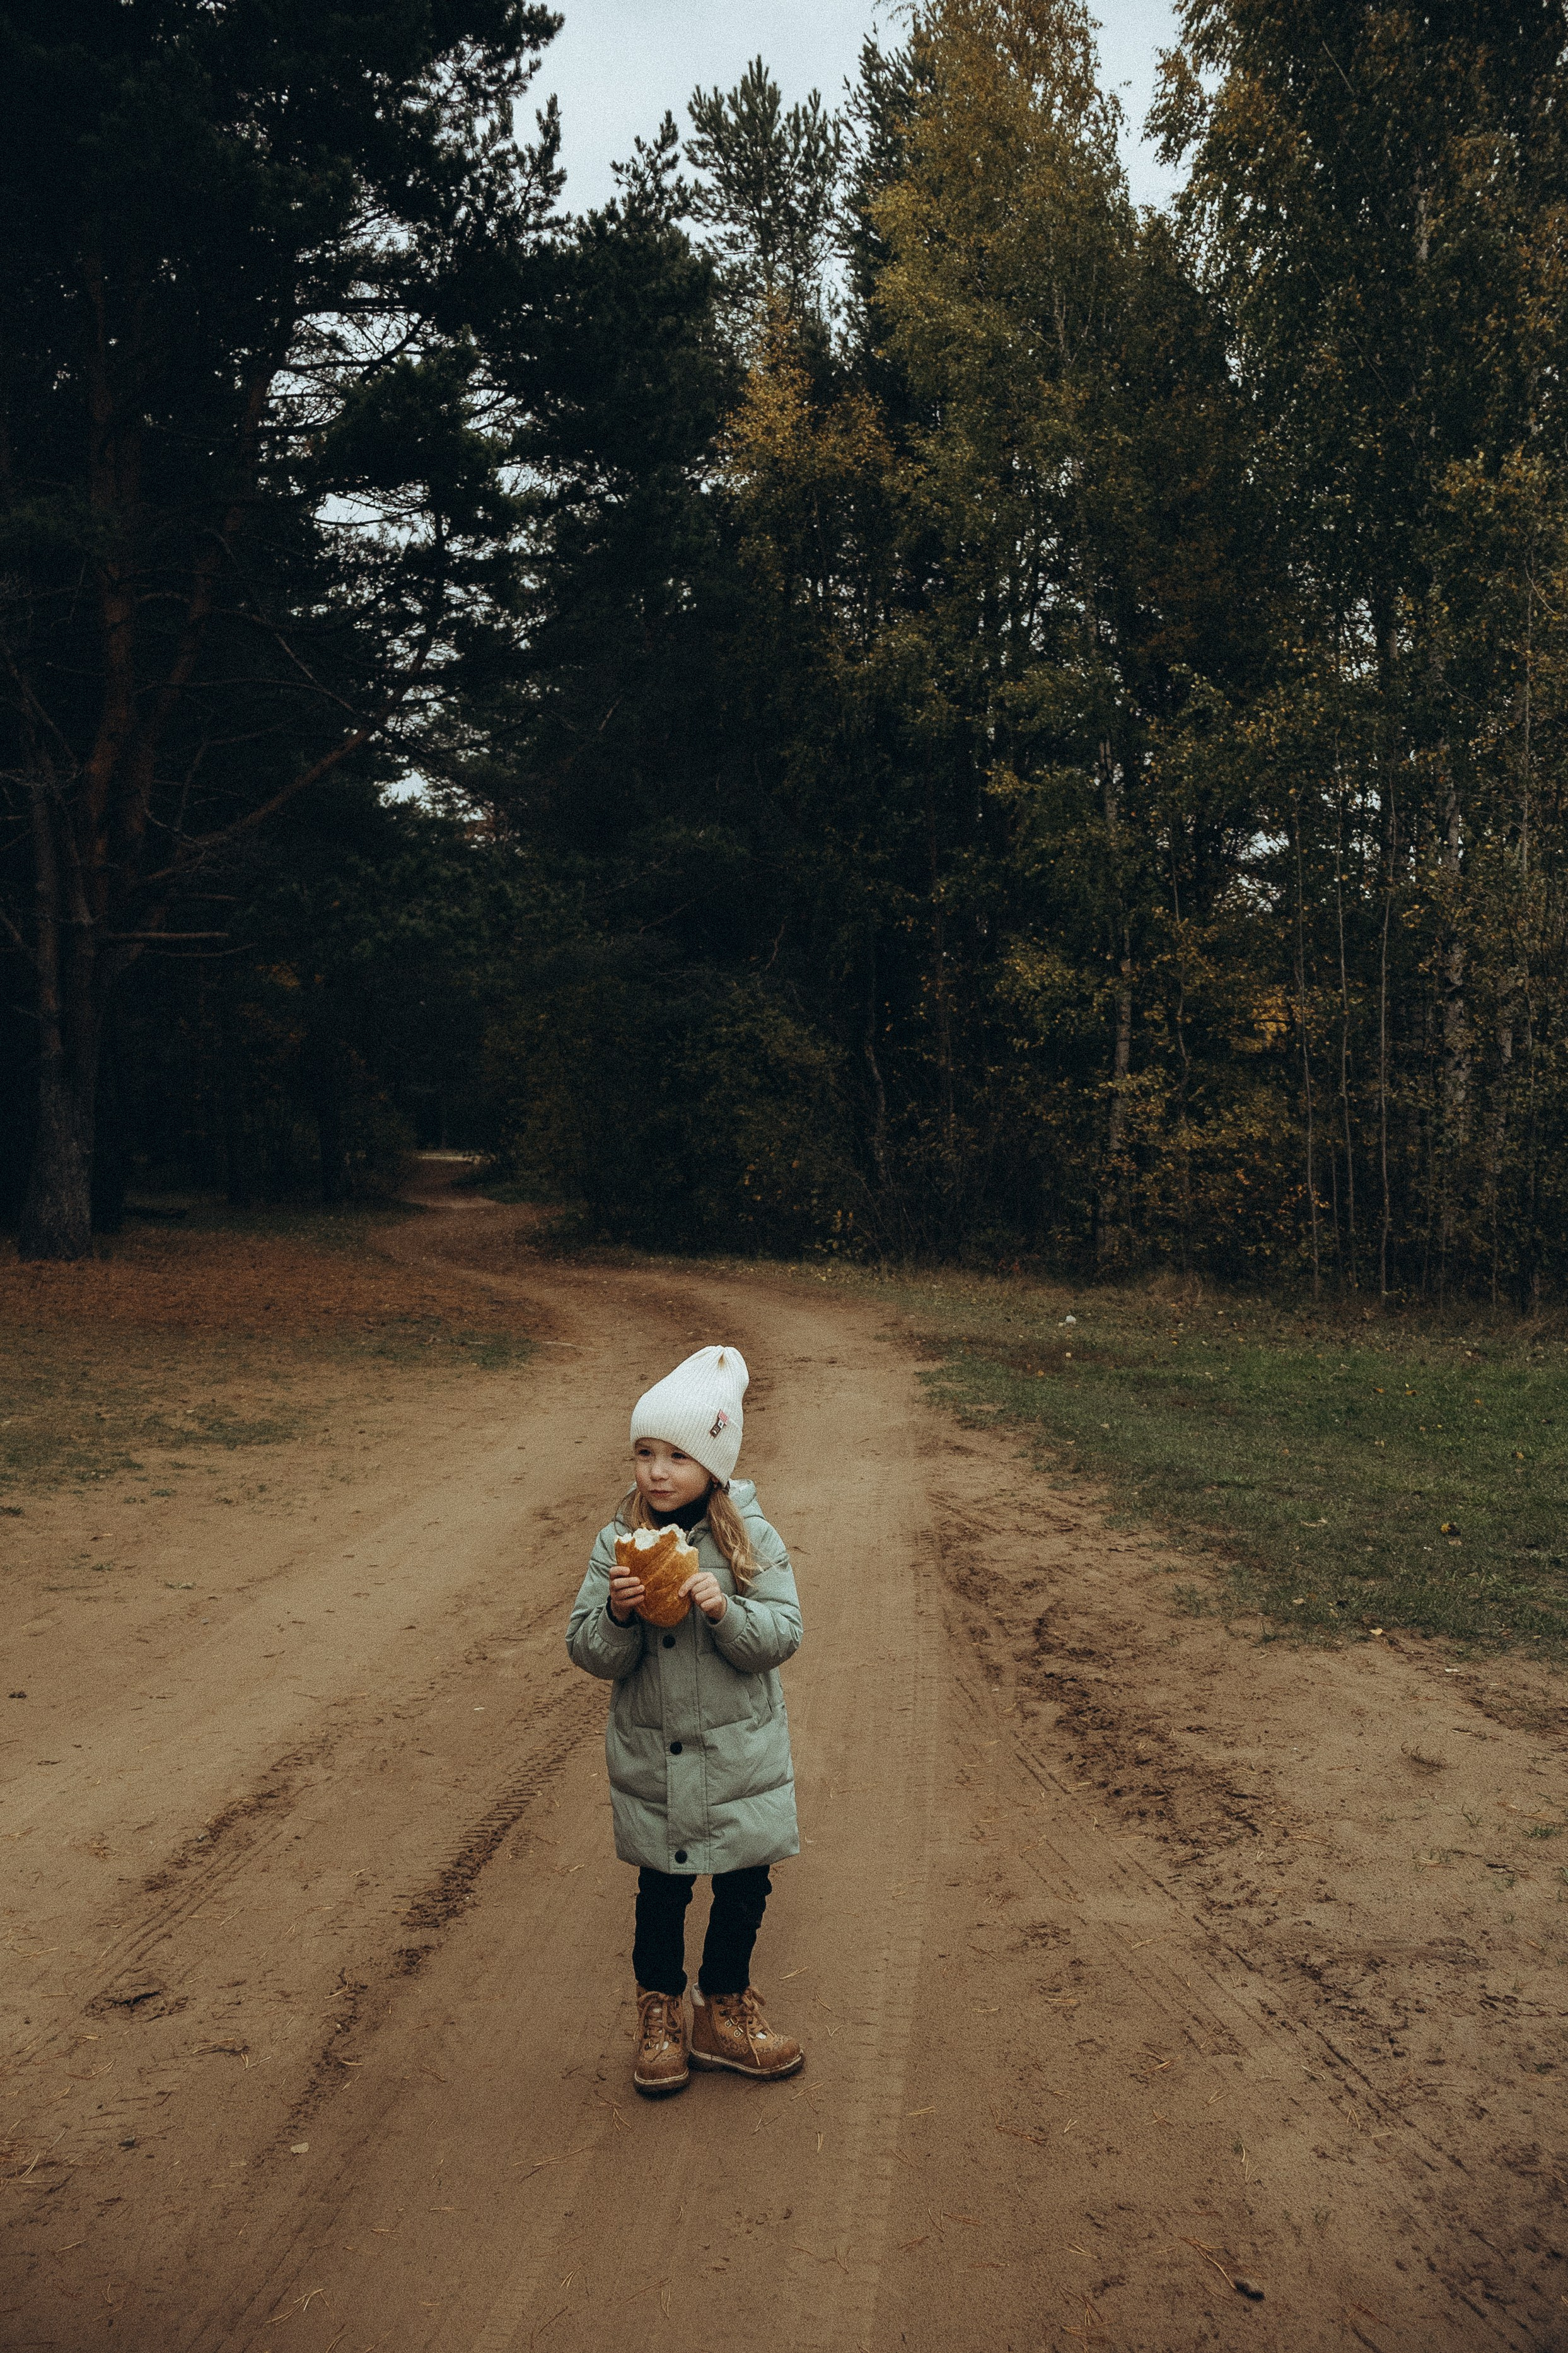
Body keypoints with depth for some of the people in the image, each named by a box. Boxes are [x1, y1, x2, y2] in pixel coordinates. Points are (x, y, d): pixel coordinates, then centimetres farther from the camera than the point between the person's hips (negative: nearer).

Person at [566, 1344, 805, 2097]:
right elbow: (590, 1654, -7)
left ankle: (724, 2011, 35)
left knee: (744, 1884, 12)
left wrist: (726, 1610, -29)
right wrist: (617, 1613, -27)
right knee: (661, 1889, 13)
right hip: (652, 1759, 0)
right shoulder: (617, 1545, -7)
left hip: (740, 1754, 0)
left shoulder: (751, 1540, -9)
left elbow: (783, 1637, -11)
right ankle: (660, 2012, 36)